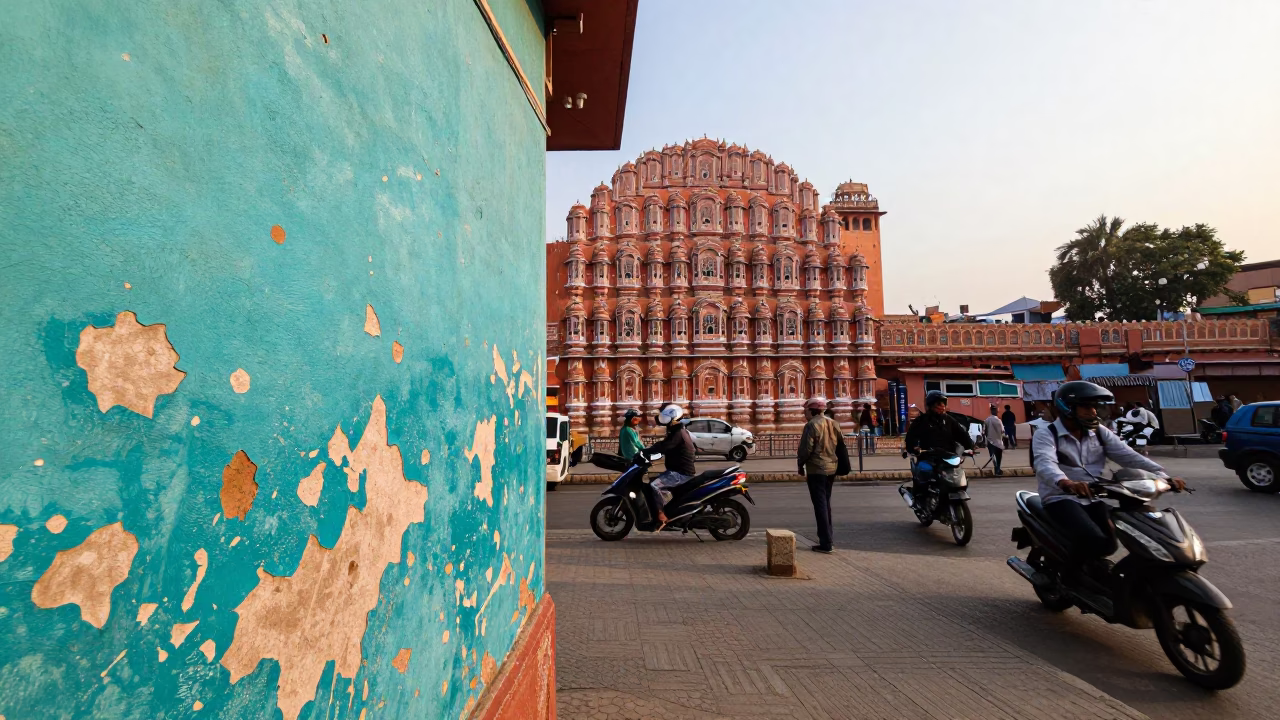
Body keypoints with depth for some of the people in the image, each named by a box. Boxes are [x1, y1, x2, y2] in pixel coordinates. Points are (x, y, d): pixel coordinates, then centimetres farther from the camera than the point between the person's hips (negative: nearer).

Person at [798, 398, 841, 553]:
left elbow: (806, 448, -15)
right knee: (826, 503, 19)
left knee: (820, 505, -4)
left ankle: (826, 544, -4)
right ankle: (827, 537, 28)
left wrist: (800, 465, -1)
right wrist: (836, 465, 20)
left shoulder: (812, 425, -13)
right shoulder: (834, 424, 10)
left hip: (816, 470, -8)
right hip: (831, 468, 8)